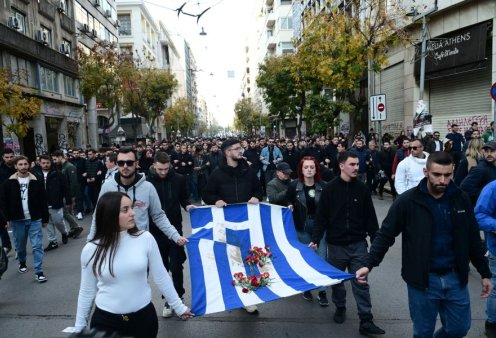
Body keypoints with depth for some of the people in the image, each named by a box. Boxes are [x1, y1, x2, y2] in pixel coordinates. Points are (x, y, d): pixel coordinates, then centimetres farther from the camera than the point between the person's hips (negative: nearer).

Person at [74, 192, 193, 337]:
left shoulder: (145, 239, -11)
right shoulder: (91, 250, -10)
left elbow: (161, 277, -1)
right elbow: (86, 292, 3)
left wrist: (179, 307, 5)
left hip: (143, 317, 1)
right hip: (105, 320, 0)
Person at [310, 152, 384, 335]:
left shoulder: (362, 188, -1)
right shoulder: (330, 188, -7)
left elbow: (370, 217, 3)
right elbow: (321, 217, -6)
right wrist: (315, 240, -11)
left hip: (358, 244, 1)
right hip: (336, 244, 0)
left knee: (361, 282, 3)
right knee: (337, 280, 15)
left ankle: (366, 321, 11)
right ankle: (340, 308, 38)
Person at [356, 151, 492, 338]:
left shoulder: (461, 199, -2)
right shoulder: (408, 201, -13)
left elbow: (473, 239, 9)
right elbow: (385, 235, -10)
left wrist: (485, 273, 12)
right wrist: (368, 264, -20)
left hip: (456, 277, 3)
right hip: (422, 279, -3)